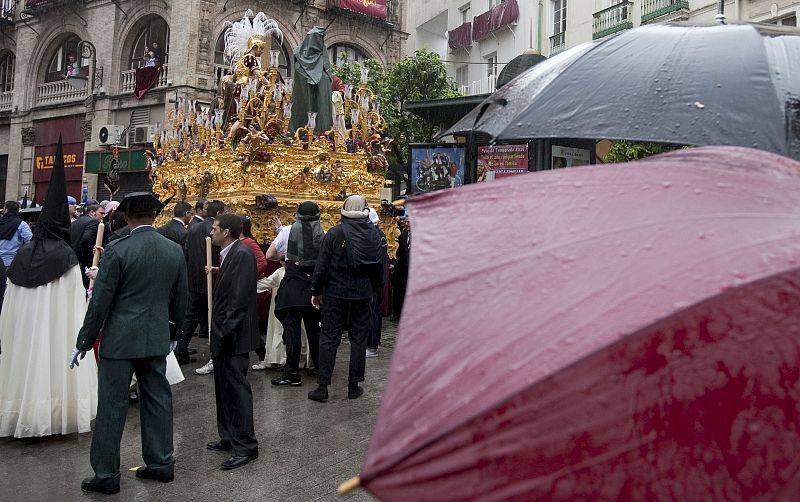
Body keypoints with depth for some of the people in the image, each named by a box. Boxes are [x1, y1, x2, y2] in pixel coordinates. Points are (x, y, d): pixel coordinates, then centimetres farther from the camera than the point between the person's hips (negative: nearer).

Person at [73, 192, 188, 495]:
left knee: (112, 406, 5)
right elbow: (180, 299, 9)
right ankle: (161, 464, 24)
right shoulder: (175, 251, 1)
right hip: (157, 339, 5)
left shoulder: (117, 251, -13)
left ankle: (106, 475, 15)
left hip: (119, 340, -4)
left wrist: (84, 341, 0)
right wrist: (173, 333, 22)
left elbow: (100, 301, -10)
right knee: (157, 401, 14)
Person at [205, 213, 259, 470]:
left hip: (234, 336, -10)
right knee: (224, 387, 18)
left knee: (237, 388, -3)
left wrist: (225, 332, -23)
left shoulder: (242, 254, -18)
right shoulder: (229, 254, 13)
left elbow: (240, 299, -23)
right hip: (224, 335, 10)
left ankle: (245, 445, 8)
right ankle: (229, 437, 31)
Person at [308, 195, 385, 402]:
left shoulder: (334, 234, -9)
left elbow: (322, 266, -7)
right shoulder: (377, 235, 1)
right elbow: (380, 267, 7)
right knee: (359, 338, 10)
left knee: (329, 338, 5)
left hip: (336, 294, -2)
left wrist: (316, 291, 4)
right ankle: (354, 386, 16)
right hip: (363, 295, 3)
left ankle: (322, 386, 6)